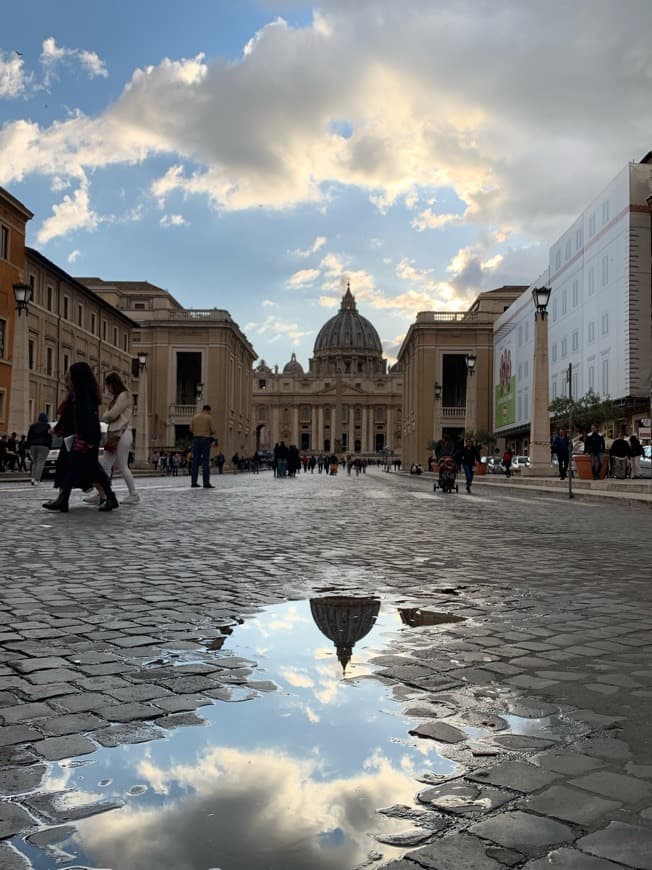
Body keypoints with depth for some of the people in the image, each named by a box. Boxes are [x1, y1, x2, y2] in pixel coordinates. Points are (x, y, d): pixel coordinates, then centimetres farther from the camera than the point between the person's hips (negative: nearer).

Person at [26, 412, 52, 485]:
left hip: (33, 445, 4)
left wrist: (28, 447, 15)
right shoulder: (47, 426, -1)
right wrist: (50, 447, 0)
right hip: (44, 446, -4)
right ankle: (37, 479, -14)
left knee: (34, 462, 12)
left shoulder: (33, 426, 11)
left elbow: (29, 437, 12)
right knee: (41, 462, -6)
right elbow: (49, 437, -3)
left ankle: (33, 478, -1)